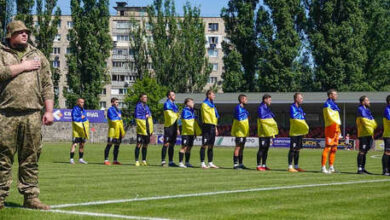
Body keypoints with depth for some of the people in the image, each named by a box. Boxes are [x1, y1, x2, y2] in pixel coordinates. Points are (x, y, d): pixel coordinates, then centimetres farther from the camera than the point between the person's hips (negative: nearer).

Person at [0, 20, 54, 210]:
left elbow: (47, 85, 13)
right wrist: (24, 66, -6)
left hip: (32, 114, 3)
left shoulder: (38, 56, 18)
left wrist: (49, 111, 5)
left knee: (31, 158, 4)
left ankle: (31, 197, 9)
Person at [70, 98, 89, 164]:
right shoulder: (75, 109, -9)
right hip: (77, 131, -8)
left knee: (82, 144, 12)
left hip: (83, 131, 8)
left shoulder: (83, 110, 14)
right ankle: (71, 159, -12)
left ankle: (80, 158, 21)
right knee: (74, 144, -12)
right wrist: (81, 118, -13)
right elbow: (74, 118, -19)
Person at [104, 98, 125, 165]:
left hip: (118, 131, 8)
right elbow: (112, 119, -18)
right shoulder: (110, 110, -5)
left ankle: (115, 160, 15)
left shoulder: (118, 110, 20)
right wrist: (118, 117, -1)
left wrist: (122, 131, 18)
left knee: (117, 145, 9)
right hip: (113, 130, -8)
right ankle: (106, 160, -8)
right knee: (109, 144, -8)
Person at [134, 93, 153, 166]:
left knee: (145, 145, 10)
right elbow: (137, 116, -17)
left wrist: (151, 129, 15)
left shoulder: (146, 106, 16)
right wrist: (145, 116, -10)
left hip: (147, 130, 7)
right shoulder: (138, 106, -7)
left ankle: (144, 160, 17)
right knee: (139, 145, -5)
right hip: (141, 130, -7)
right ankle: (137, 161, 0)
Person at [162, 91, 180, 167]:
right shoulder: (167, 104, -7)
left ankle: (171, 162, 11)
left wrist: (177, 129, 19)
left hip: (174, 127, 8)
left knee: (172, 144, 8)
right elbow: (170, 115, -17)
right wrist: (177, 115, 0)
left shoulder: (174, 105, 19)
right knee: (166, 144, -9)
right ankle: (163, 161, -8)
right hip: (168, 126, -8)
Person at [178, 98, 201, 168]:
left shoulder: (192, 111, 18)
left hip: (191, 133, 8)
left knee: (189, 147, 10)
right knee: (184, 147, -8)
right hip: (186, 132, -8)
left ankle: (187, 162, 16)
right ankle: (180, 162, -6)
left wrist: (197, 131, 17)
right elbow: (186, 121, -17)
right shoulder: (185, 110, -9)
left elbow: (195, 122, 22)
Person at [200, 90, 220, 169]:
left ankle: (210, 163, 13)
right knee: (205, 145, -6)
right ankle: (202, 163, -4)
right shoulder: (204, 104, -7)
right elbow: (206, 116, -14)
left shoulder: (212, 104, 20)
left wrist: (215, 127, 19)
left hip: (212, 126, 8)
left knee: (211, 145, 9)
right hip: (207, 126, -8)